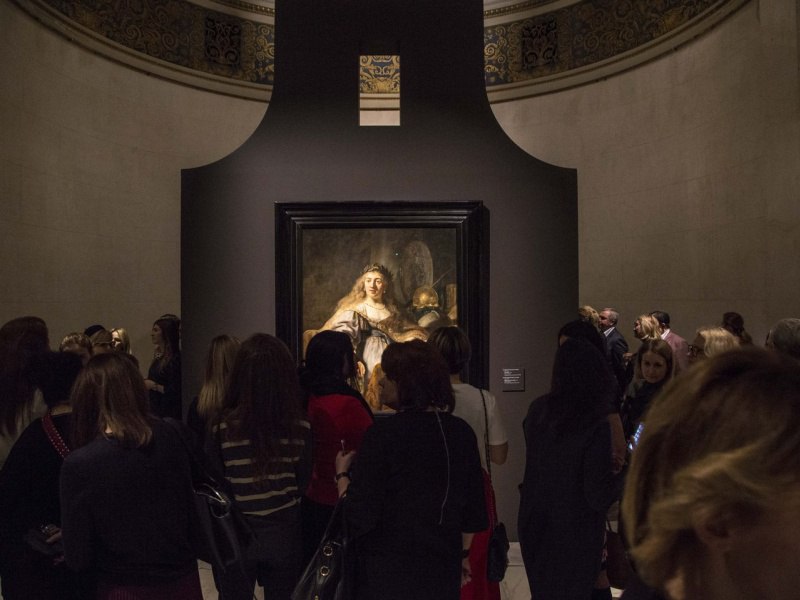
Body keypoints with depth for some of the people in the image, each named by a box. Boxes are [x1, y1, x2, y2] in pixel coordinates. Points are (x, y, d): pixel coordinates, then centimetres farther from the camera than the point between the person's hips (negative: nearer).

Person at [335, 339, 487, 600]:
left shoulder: (385, 433, -18)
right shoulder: (462, 432, -2)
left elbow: (359, 517, -17)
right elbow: (473, 510, 8)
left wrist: (342, 474, -1)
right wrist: (463, 553, 22)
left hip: (387, 575, -5)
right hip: (444, 569, 5)